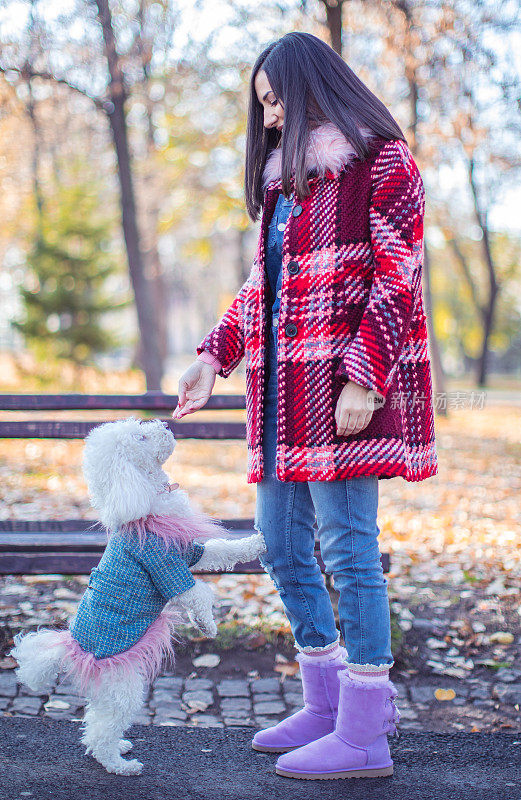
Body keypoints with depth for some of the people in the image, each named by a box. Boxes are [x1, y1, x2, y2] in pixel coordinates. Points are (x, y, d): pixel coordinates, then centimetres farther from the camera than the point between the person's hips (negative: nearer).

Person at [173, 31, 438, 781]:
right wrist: (214, 359, 10)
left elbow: (398, 280, -11)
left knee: (346, 541, -8)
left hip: (348, 379, -9)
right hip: (289, 383, 9)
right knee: (280, 537, 9)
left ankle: (365, 734, 1)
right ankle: (326, 704, 22)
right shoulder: (286, 179, 22)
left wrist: (363, 380, -20)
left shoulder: (383, 162, -3)